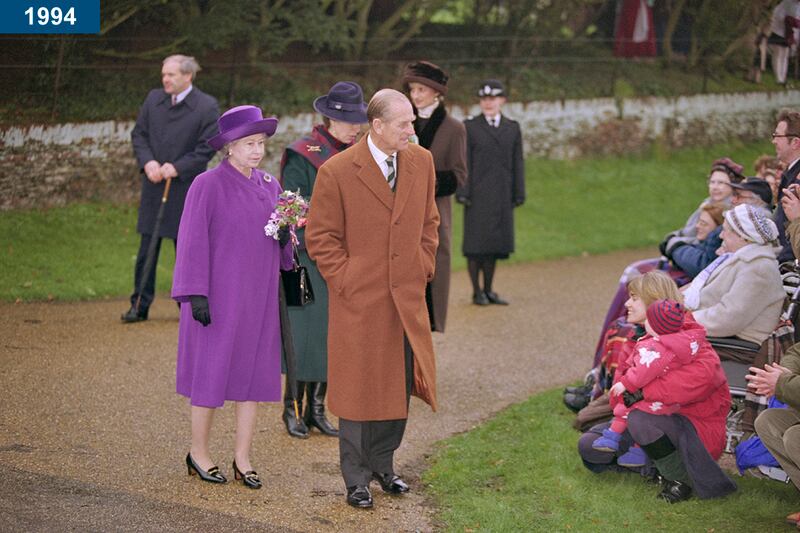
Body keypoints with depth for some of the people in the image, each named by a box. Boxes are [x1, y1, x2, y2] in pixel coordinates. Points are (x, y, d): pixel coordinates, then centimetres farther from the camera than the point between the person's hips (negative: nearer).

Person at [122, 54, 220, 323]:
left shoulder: (207, 106, -7)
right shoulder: (153, 99, 7)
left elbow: (207, 147, -10)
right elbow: (139, 134, 10)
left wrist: (177, 167, -16)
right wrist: (147, 162, -7)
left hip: (187, 189, -4)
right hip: (153, 185, 4)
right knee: (147, 249, 5)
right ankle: (140, 305, 11)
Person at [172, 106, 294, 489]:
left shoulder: (268, 185, 8)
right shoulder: (207, 186, -10)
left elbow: (278, 241, 16)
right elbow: (193, 241, -11)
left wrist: (285, 235, -8)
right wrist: (196, 295, -15)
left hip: (258, 296, 5)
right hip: (218, 297, -5)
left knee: (253, 373, 6)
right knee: (212, 372, 2)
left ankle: (243, 458, 13)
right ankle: (198, 452, 17)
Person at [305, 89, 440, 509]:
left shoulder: (421, 162, 4)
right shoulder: (336, 172, -11)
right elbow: (320, 237, -5)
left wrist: (424, 268, 9)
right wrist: (344, 281, -9)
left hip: (407, 300, 5)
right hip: (358, 301, -4)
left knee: (399, 387, 11)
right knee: (359, 390, 4)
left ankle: (383, 464, 29)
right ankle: (356, 478, 16)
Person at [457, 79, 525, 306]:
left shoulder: (513, 128, 11)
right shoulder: (470, 127, 1)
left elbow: (517, 163, 10)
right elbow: (464, 163, -3)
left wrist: (519, 194, 5)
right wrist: (463, 193, -9)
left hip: (502, 197, 3)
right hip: (478, 194, -3)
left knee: (495, 244, 7)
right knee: (475, 244, -2)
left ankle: (488, 290, 17)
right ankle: (477, 291, 6)